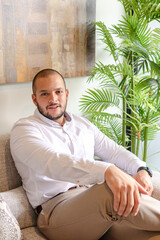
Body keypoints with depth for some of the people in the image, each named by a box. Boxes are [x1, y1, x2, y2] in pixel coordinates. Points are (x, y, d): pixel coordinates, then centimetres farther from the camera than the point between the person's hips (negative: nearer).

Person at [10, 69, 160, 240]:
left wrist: (142, 170, -8)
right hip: (57, 205, -6)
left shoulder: (83, 124, 22)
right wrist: (107, 171, -39)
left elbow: (114, 152, 17)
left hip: (95, 196, 7)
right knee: (111, 191, -34)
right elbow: (52, 162, -22)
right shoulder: (23, 129, -2)